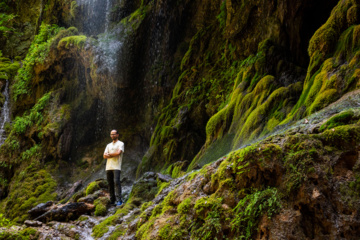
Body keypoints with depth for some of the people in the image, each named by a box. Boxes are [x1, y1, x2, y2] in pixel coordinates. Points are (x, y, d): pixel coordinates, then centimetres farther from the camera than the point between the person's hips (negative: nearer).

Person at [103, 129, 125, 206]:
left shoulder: (120, 144, 5)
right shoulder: (109, 145, 22)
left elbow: (118, 153, -12)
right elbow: (104, 156, 10)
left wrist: (109, 154, 1)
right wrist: (113, 154, -7)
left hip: (116, 167, -6)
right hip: (108, 167, 6)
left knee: (116, 182, -17)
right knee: (110, 184, 5)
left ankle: (119, 200, -20)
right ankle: (112, 200, 11)